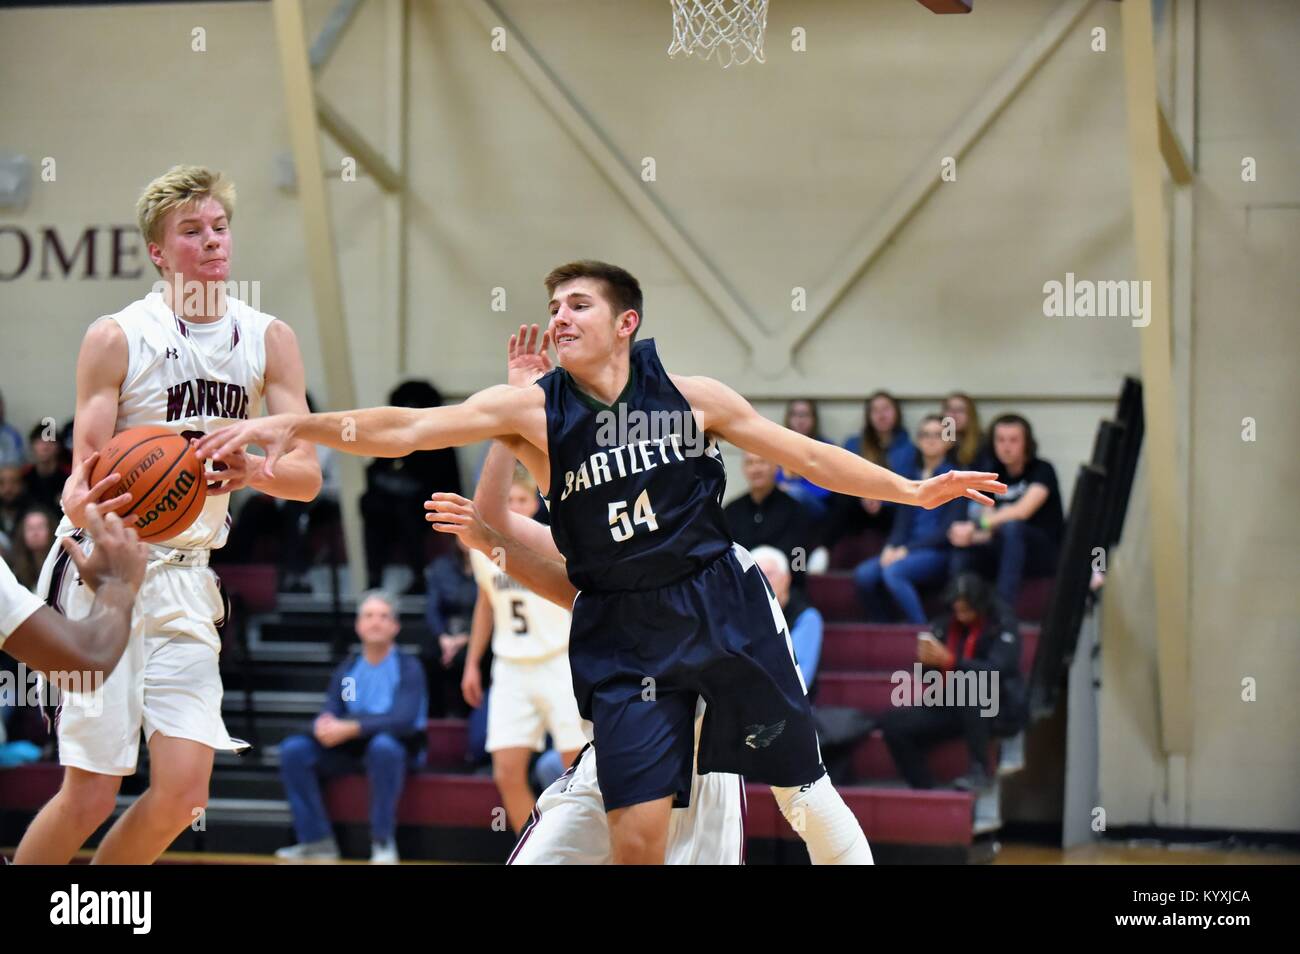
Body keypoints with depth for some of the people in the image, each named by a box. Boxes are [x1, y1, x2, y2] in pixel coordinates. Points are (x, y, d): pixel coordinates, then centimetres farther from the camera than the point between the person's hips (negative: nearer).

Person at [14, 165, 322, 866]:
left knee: (182, 792, -7)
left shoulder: (268, 340, 6)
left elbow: (306, 476, 0)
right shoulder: (116, 338, -5)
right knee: (91, 794, -8)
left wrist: (250, 469, -22)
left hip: (186, 578, 4)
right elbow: (86, 474, -7)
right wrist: (87, 500, -31)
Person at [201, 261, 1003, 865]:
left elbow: (805, 455, 8)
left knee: (803, 788, 7)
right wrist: (295, 426, -29)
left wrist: (914, 491, 9)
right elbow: (406, 430, -16)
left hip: (722, 606, 1)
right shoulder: (531, 410, -5)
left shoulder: (692, 397, -2)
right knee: (637, 837, -6)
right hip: (622, 633, 0)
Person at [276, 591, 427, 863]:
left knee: (383, 745, -40)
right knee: (294, 749, -14)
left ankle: (383, 840, -28)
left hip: (399, 748, -5)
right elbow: (330, 713, 2)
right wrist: (324, 727, -24)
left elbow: (403, 720, -21)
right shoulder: (347, 669, 9)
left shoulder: (407, 667, -7)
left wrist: (350, 728, -30)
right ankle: (317, 840, -15)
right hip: (352, 749, 5)